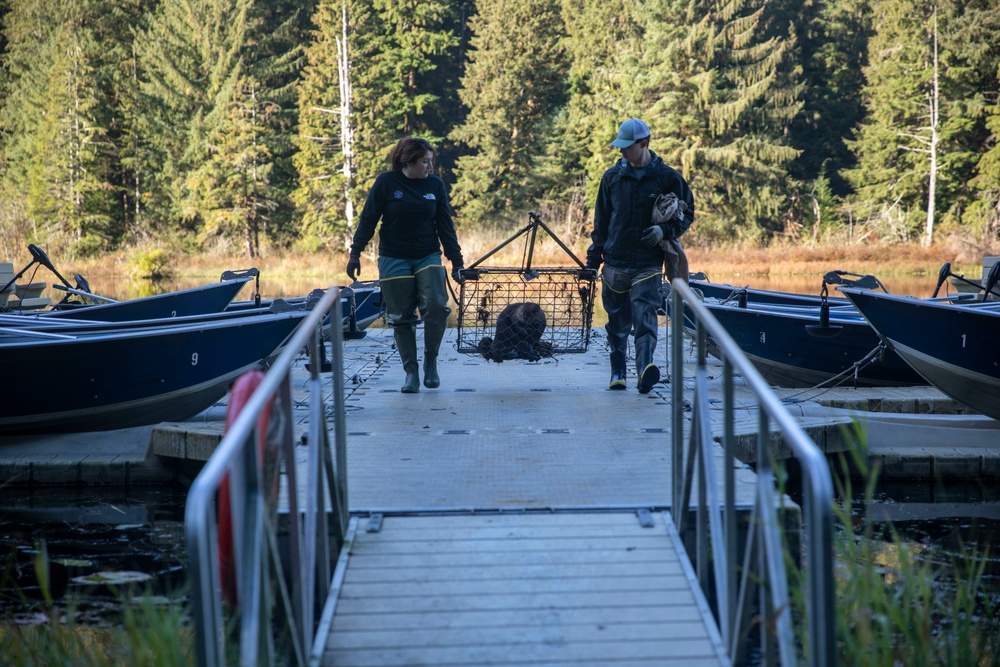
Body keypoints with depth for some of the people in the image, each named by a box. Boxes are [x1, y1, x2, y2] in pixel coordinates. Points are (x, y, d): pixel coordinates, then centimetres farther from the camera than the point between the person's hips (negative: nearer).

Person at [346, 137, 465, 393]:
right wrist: (355, 253, -4)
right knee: (401, 318, 1)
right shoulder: (386, 182, -6)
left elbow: (445, 225, 6)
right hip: (394, 259, -1)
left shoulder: (435, 185, 2)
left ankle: (431, 360, 2)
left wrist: (456, 261, 4)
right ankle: (411, 372, 11)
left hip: (428, 257, 2)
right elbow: (368, 219, -1)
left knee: (436, 307, -18)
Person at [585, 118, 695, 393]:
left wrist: (665, 230, -12)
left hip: (648, 264, -3)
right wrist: (594, 257, 13)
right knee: (617, 321, 8)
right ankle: (618, 372, 17)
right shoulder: (612, 177, 9)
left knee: (645, 317, -17)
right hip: (615, 262, 4)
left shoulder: (667, 178, -1)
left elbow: (687, 214, 7)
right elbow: (601, 221, 16)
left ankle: (645, 366, -28)